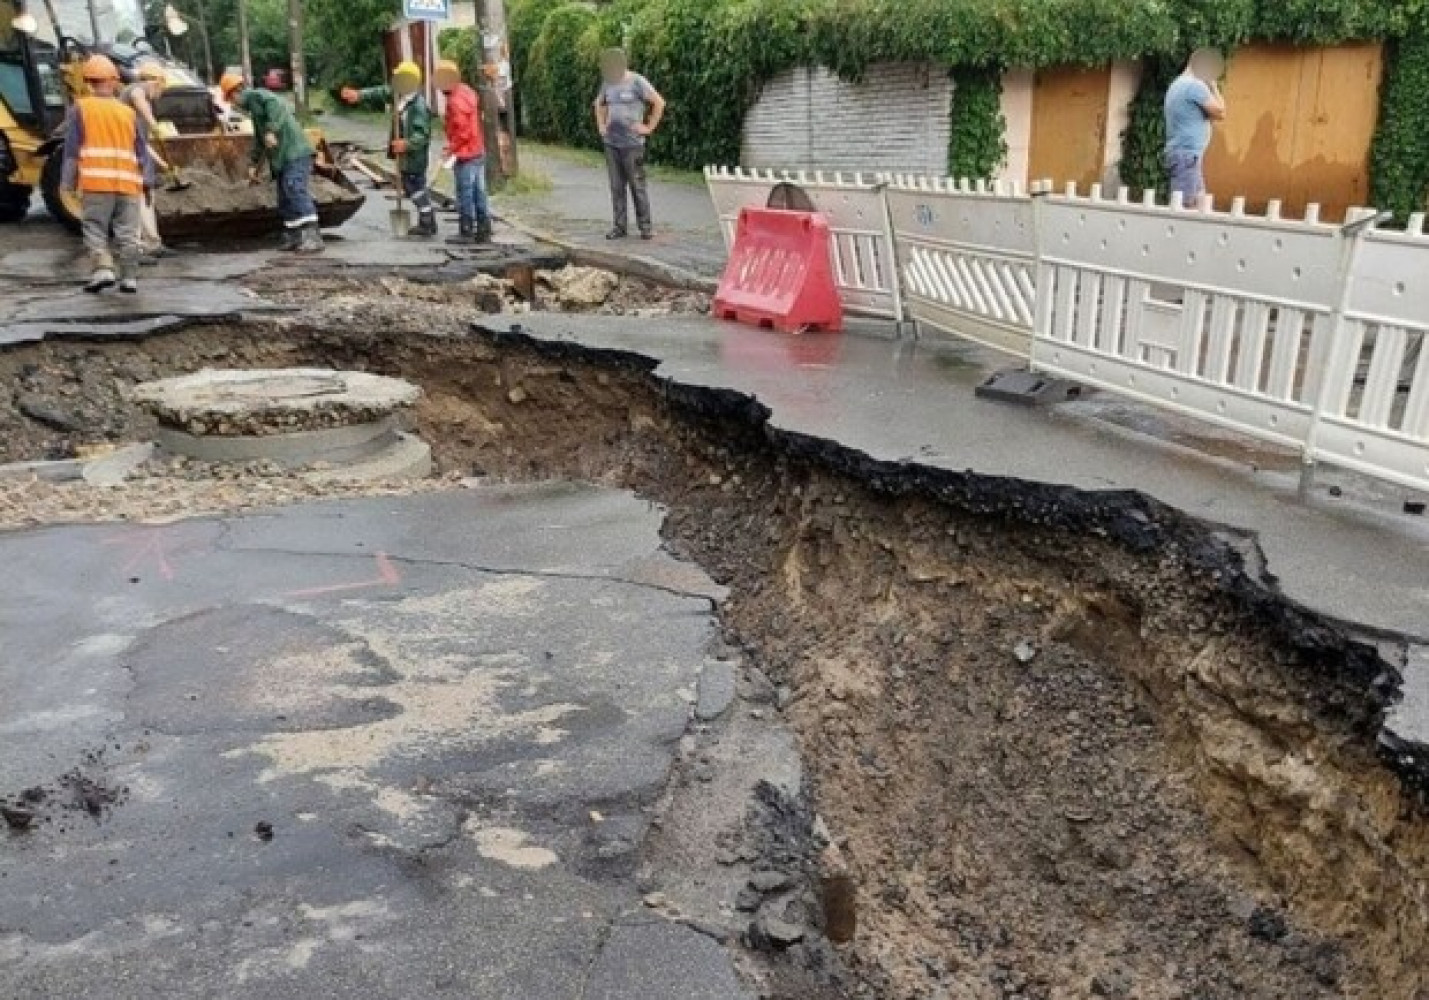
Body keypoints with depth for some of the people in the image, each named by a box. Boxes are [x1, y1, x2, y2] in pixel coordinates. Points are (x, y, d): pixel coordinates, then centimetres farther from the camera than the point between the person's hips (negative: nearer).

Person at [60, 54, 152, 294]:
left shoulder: (80, 109, 4)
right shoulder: (128, 112, 11)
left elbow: (72, 148, 2)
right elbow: (142, 150, 10)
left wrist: (68, 182, 5)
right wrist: (147, 181, 14)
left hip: (96, 182, -2)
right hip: (128, 183, 2)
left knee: (95, 229, 3)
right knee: (127, 232, 5)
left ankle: (102, 269, -12)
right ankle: (129, 278, 4)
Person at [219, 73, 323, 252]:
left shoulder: (256, 95, -1)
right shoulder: (254, 109, 28)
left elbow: (276, 106, -22)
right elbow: (259, 140, 35)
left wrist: (271, 130, -30)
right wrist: (254, 165, 35)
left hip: (295, 153, -10)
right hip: (283, 158, 10)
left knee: (296, 192, -19)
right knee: (285, 198, 10)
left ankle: (313, 236, -26)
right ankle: (292, 237, 14)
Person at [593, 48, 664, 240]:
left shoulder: (637, 82, -7)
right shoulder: (607, 83, 11)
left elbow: (659, 103, -10)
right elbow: (599, 104, 30)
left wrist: (649, 127, -10)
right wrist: (601, 125, 17)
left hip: (632, 143, -6)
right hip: (611, 143, 6)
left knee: (637, 185, -1)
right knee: (616, 186, 6)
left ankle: (645, 226, 7)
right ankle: (619, 226, 12)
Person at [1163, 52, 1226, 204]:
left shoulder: (1179, 84, 18)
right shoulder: (1195, 85, -13)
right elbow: (1220, 112, -10)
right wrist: (1213, 86, -1)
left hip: (1184, 153, 11)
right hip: (1187, 155, -11)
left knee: (1199, 205, 10)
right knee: (1182, 207, -12)